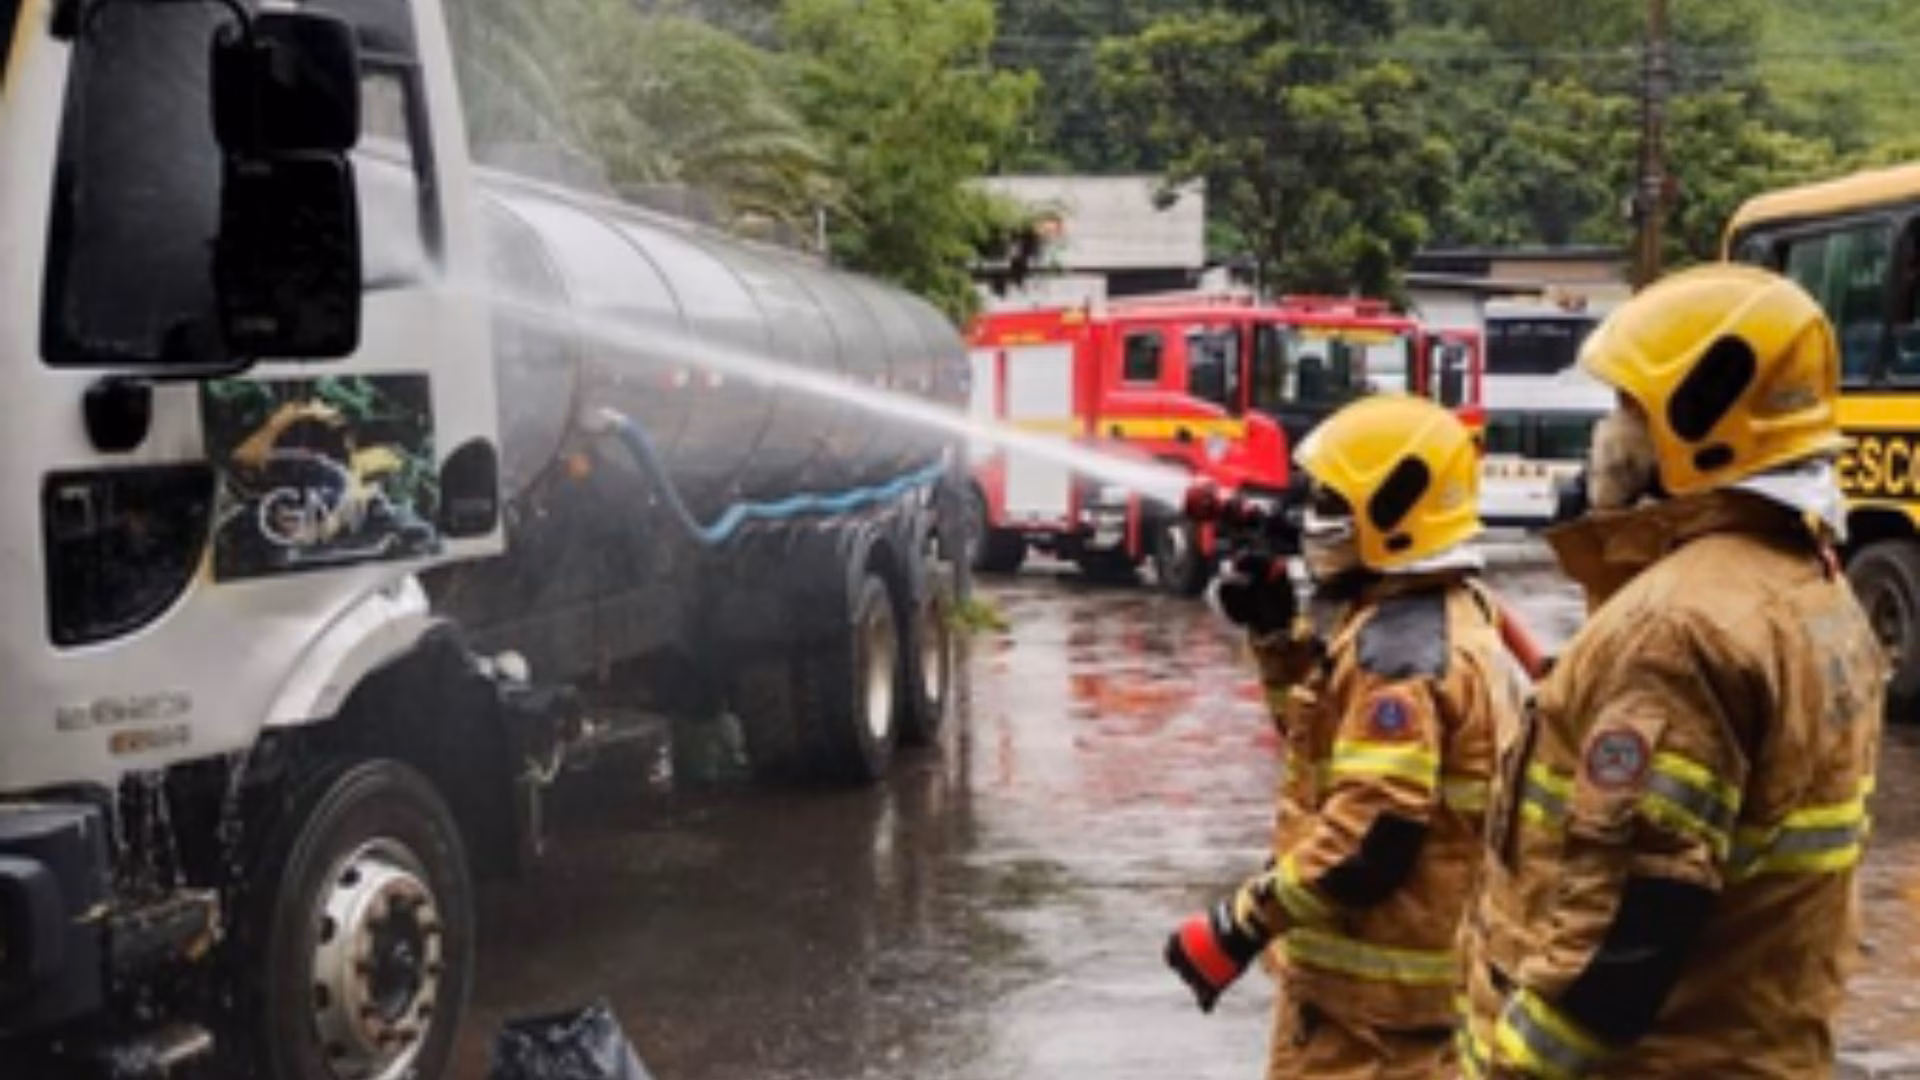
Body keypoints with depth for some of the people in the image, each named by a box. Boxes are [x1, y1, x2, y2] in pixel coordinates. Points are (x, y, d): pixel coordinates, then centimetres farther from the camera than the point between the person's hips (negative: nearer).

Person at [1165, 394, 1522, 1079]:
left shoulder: (1399, 647, -22)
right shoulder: (1447, 618, 10)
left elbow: (1373, 838, -27)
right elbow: (1337, 737, 21)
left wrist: (1240, 925, -21)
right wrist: (1275, 633, 9)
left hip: (1372, 971, -10)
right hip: (1419, 959, 10)